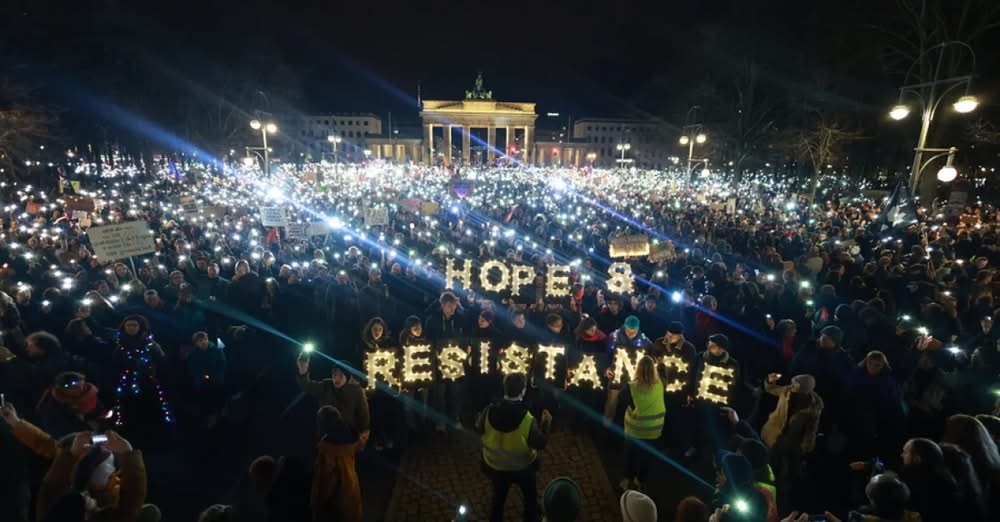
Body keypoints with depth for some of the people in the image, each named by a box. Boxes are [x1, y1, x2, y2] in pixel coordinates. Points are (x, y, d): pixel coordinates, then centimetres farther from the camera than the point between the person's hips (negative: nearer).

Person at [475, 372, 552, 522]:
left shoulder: (489, 412, -26)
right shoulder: (528, 420, -34)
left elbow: (479, 429, -5)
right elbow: (540, 444, -18)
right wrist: (546, 423, -6)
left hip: (496, 466, 3)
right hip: (522, 468, -2)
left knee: (498, 496, 30)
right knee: (530, 497, 28)